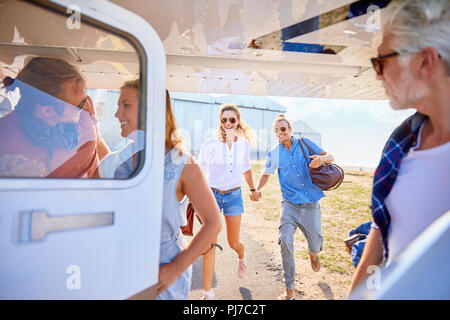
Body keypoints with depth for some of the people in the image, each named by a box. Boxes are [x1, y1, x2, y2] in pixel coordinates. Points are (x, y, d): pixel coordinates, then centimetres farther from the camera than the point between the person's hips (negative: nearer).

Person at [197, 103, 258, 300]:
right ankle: (207, 293, 10)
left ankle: (242, 257, 49)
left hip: (234, 196, 2)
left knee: (233, 243, 10)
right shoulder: (210, 144, -8)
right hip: (212, 195, -2)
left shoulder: (244, 144, 1)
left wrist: (253, 189, 29)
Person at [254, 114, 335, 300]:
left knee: (315, 245, 7)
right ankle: (289, 290, -2)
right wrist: (257, 189, -2)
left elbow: (330, 157, 7)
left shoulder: (305, 144, 2)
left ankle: (313, 253, 49)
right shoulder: (274, 154, 3)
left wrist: (321, 159, -18)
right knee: (285, 241, -18)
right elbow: (266, 174, 17)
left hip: (310, 204, 0)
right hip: (289, 204, 0)